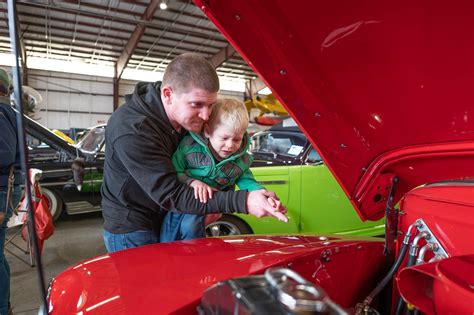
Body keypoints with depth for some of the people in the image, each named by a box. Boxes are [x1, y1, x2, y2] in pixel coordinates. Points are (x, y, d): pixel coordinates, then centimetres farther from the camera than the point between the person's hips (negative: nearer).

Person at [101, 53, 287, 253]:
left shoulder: (189, 114, -10)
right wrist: (242, 202, -39)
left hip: (167, 221, 6)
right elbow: (171, 196, -32)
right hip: (131, 232, -6)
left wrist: (210, 206, -11)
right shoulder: (131, 131, -32)